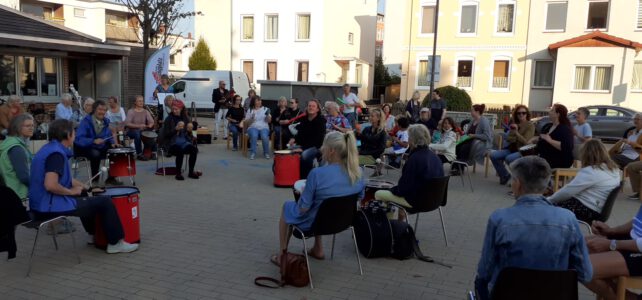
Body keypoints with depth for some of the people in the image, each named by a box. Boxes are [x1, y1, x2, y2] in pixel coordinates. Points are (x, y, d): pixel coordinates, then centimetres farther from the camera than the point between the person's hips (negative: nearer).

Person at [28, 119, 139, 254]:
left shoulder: (48, 148, 11)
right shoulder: (56, 153, -20)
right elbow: (50, 185, -30)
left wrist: (84, 186, 16)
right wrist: (72, 191, -15)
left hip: (41, 204, 11)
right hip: (50, 206, -11)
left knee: (86, 196, 34)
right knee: (105, 201, -5)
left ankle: (95, 233, 44)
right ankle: (115, 243, 4)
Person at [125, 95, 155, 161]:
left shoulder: (146, 111, 8)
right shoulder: (131, 111, -5)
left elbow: (151, 121, -3)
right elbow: (127, 123, -17)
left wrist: (150, 125, -27)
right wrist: (139, 126, -30)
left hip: (143, 130, 4)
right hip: (132, 131, -4)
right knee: (137, 134, -37)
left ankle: (153, 152, -12)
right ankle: (139, 154, -28)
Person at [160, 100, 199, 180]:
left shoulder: (186, 118, 9)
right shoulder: (168, 119, 0)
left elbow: (189, 134, 12)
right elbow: (165, 135, -7)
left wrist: (189, 130, -12)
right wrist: (176, 129, -20)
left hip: (184, 140, 3)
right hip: (172, 142, -3)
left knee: (194, 149, -26)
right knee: (180, 151, -35)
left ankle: (191, 172, -13)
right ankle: (178, 173, -19)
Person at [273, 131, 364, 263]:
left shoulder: (317, 174, -31)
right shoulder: (358, 172, -15)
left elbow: (303, 208, -23)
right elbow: (359, 199, 2)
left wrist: (303, 192, -3)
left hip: (312, 224, -5)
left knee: (287, 206, 27)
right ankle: (318, 249, 40)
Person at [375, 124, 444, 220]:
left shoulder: (414, 159, -24)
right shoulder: (434, 156, 2)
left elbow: (404, 187, -21)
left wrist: (392, 189, 0)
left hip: (416, 200, -9)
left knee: (378, 194, 3)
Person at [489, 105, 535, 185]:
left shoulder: (530, 126, -7)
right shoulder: (515, 124, 11)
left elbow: (525, 142, -16)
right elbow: (508, 139, 9)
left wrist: (516, 132, -26)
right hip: (512, 149, 6)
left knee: (509, 158, -34)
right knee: (493, 155, -12)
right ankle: (504, 175, 6)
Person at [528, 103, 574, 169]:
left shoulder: (565, 129, -12)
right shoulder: (549, 126, 15)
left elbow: (566, 147, -27)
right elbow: (541, 138, 33)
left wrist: (550, 140, -28)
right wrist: (533, 140, 13)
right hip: (545, 159, 9)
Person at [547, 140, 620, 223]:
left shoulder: (591, 171, -19)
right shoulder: (614, 169, 9)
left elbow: (567, 191, -16)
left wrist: (549, 200, -1)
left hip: (587, 211, -10)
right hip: (598, 210, 10)